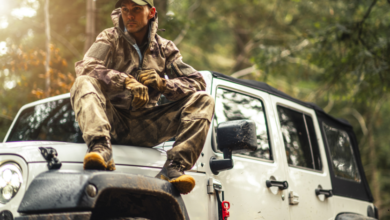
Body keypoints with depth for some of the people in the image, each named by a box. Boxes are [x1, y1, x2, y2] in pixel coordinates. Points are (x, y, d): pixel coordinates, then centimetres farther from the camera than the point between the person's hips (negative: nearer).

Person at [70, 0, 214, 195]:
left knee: (203, 101, -14)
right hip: (113, 122, -2)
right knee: (84, 83, -26)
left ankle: (174, 167, -31)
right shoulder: (110, 39, 7)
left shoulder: (164, 48, 13)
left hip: (147, 128, 2)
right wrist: (127, 81, -29)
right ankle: (101, 148, -48)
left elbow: (197, 83, 5)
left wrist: (162, 83, -15)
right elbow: (85, 67, -14)